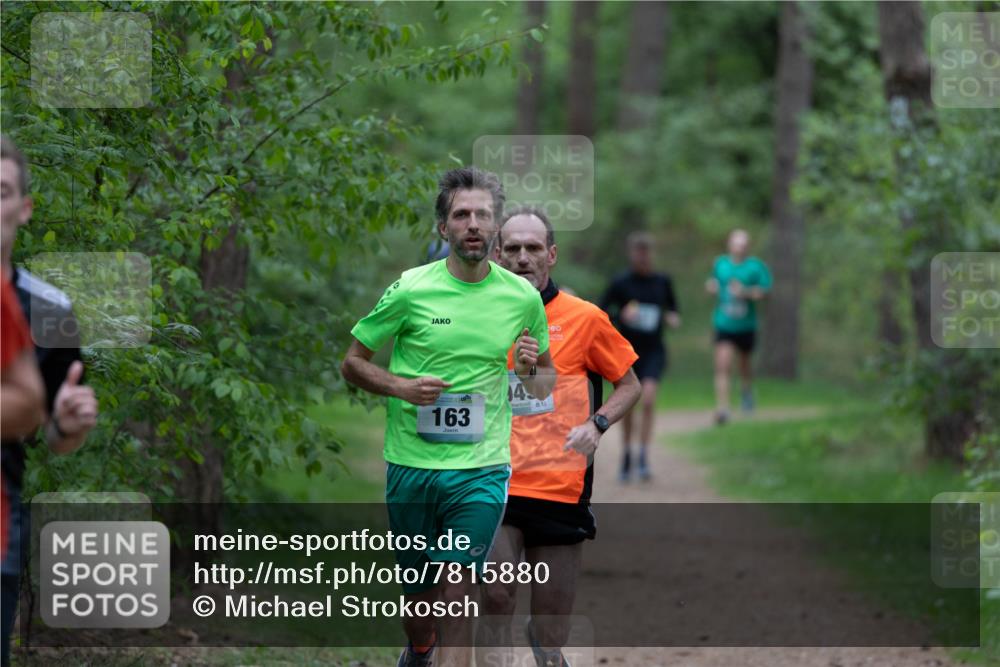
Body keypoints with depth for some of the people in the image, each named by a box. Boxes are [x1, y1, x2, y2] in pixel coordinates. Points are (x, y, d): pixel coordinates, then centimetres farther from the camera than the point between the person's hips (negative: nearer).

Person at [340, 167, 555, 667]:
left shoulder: (524, 297, 3)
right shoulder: (410, 289, -3)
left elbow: (546, 384, 17)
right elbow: (353, 362, 6)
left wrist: (530, 370, -7)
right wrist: (401, 387, -13)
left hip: (481, 470, 0)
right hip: (410, 465, 0)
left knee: (458, 600, -13)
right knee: (418, 597, 13)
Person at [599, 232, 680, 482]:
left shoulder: (662, 281, 2)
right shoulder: (620, 283, -4)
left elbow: (673, 308, 16)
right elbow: (600, 313, -4)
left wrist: (674, 318, -6)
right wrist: (621, 315, -22)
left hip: (654, 351, 0)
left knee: (648, 399, -20)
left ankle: (643, 458, -16)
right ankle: (626, 457, 27)